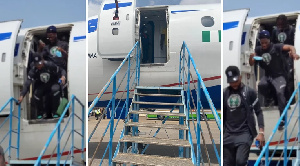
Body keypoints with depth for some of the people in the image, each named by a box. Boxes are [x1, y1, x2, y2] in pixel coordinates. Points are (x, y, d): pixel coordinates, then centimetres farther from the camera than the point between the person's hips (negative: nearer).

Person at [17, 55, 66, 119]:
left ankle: (54, 112, -17)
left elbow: (62, 70, -10)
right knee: (36, 94, -30)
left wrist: (63, 76, -35)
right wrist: (22, 95, -42)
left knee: (56, 89, -36)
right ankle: (41, 113, -1)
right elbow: (27, 84, -28)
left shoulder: (50, 65, -22)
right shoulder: (33, 70, -20)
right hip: (41, 86, 1)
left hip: (52, 84, -1)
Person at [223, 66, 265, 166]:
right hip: (228, 134, 4)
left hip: (245, 133, -3)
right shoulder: (225, 93, 7)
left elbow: (258, 112, 0)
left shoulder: (249, 92, -2)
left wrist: (261, 132, -10)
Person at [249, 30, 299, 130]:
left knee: (280, 93, -24)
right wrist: (251, 57, -20)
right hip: (267, 75, 4)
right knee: (261, 86, -27)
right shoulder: (258, 50, 1)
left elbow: (290, 47, -22)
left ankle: (282, 120, -19)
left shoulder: (276, 47, -11)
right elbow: (251, 64, 3)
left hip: (279, 75, -4)